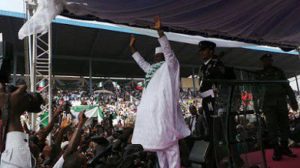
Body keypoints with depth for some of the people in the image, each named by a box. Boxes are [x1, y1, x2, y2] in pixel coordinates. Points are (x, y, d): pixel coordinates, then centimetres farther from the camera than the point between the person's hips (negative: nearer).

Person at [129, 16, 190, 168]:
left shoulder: (170, 66, 3)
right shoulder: (152, 69, 22)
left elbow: (168, 50, -11)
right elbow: (141, 62, 35)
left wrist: (159, 31, -18)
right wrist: (132, 47, 38)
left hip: (164, 108, -8)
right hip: (152, 109, 8)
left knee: (168, 140, -6)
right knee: (157, 140, 13)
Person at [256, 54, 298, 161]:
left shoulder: (278, 71, 15)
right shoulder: (260, 74, 11)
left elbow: (287, 87, 11)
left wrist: (293, 100, 1)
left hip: (281, 103, 2)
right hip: (269, 104, -2)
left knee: (284, 125, 2)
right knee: (272, 126, -6)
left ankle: (284, 148, 14)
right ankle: (276, 150, -1)